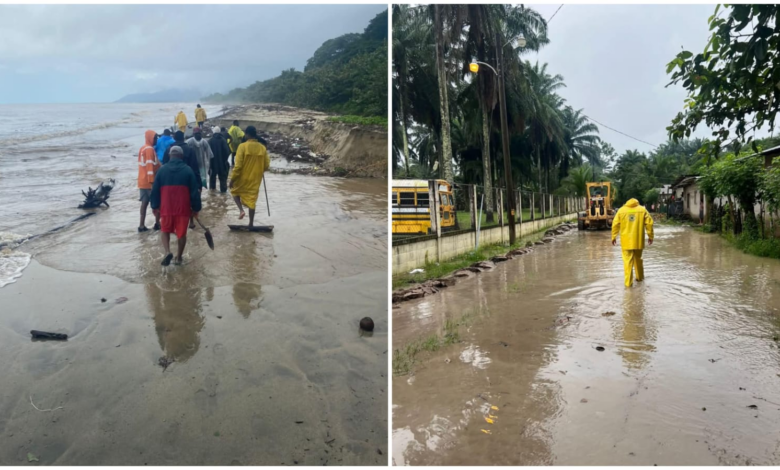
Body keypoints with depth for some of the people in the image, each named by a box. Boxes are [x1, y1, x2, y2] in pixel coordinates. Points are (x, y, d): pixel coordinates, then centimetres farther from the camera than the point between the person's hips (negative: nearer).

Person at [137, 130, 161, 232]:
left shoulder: (143, 149, 16)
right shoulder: (150, 149, -13)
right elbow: (150, 165, -20)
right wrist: (152, 180, -23)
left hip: (143, 181, 8)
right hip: (149, 181, -8)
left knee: (144, 203, 7)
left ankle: (142, 225, 5)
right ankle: (157, 223, 6)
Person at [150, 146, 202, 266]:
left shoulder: (162, 169, 3)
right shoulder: (188, 170, -2)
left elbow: (155, 190, 5)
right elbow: (195, 191, -3)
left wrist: (155, 206, 13)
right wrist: (196, 208, 4)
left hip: (166, 207, 1)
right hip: (183, 208, -1)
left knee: (165, 230, 17)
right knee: (182, 233, 12)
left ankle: (167, 252, -5)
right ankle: (178, 257, 19)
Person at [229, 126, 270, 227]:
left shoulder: (243, 146, -14)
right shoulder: (262, 148, -3)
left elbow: (238, 165, -16)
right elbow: (266, 165, 1)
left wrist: (232, 179, -7)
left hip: (243, 178, -3)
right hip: (255, 179, 3)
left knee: (235, 191, 25)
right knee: (252, 200, 13)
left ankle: (241, 210, 3)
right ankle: (251, 223, 14)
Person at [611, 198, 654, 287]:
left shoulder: (621, 210, 4)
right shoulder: (642, 210, 4)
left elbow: (615, 224, 1)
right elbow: (649, 223, 0)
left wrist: (613, 237, 8)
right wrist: (650, 236, 7)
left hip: (626, 241, -1)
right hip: (638, 240, 1)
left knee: (627, 261, -1)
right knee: (638, 259, 20)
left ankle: (628, 282, -7)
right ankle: (640, 277, 34)